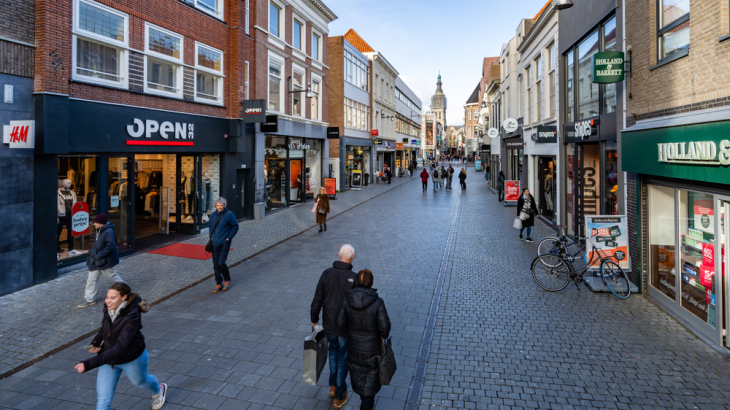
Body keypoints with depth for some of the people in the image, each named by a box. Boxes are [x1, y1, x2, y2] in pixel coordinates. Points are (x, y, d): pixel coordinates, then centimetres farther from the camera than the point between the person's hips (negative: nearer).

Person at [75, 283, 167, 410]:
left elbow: (119, 348, -39)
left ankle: (159, 391, 62)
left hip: (132, 360, -5)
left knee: (141, 381, 26)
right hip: (109, 359, 5)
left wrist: (89, 364, -45)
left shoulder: (132, 317, -34)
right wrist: (95, 343, -10)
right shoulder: (108, 309, -14)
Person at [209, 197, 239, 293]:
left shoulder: (229, 215, -8)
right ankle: (219, 284, 18)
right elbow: (209, 226, 22)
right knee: (216, 264, 7)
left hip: (224, 243, -5)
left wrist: (229, 237, -9)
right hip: (215, 243, 5)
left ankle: (227, 280, 15)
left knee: (221, 263, -10)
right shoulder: (213, 215, 7)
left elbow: (235, 226, -5)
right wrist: (211, 236, 10)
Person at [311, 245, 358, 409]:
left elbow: (317, 300, -6)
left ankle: (333, 386, 39)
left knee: (333, 351, 30)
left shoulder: (326, 274, -11)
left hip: (328, 325, 3)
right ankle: (340, 397, 29)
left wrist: (314, 319, 10)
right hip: (347, 327, -3)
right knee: (343, 359, 15)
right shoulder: (354, 278, -21)